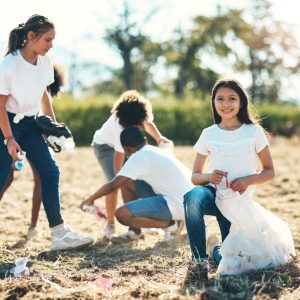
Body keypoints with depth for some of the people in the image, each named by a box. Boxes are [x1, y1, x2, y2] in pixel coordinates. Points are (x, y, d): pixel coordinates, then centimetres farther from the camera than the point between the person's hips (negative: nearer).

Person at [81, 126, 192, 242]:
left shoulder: (138, 157, -10)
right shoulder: (156, 151, 15)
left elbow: (112, 185, -9)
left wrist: (90, 199, 4)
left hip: (176, 205, -9)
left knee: (122, 214, -19)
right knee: (126, 181, 12)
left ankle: (168, 223, -4)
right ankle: (135, 231, 18)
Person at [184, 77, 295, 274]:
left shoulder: (254, 132, 2)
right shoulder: (209, 134, 5)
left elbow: (270, 172, 4)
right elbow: (195, 176, 7)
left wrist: (247, 180, -15)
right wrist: (209, 176, -17)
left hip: (240, 200, 0)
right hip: (214, 193, 0)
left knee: (233, 263, -11)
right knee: (192, 198, -38)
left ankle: (216, 249, 28)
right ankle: (200, 256, -17)